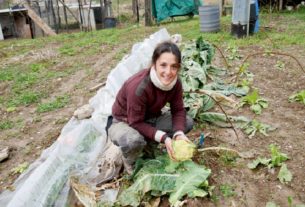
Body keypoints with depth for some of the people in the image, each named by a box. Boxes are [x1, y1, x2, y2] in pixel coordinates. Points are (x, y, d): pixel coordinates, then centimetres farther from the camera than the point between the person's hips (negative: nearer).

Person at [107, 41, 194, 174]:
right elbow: (136, 123, -30)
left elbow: (178, 110, -9)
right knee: (134, 141, -40)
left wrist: (179, 134, -27)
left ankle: (147, 143, 5)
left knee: (187, 122, -6)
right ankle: (130, 163, -2)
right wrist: (164, 138, -37)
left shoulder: (175, 82, -17)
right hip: (124, 122, -6)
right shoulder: (138, 87, -37)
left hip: (150, 119, 6)